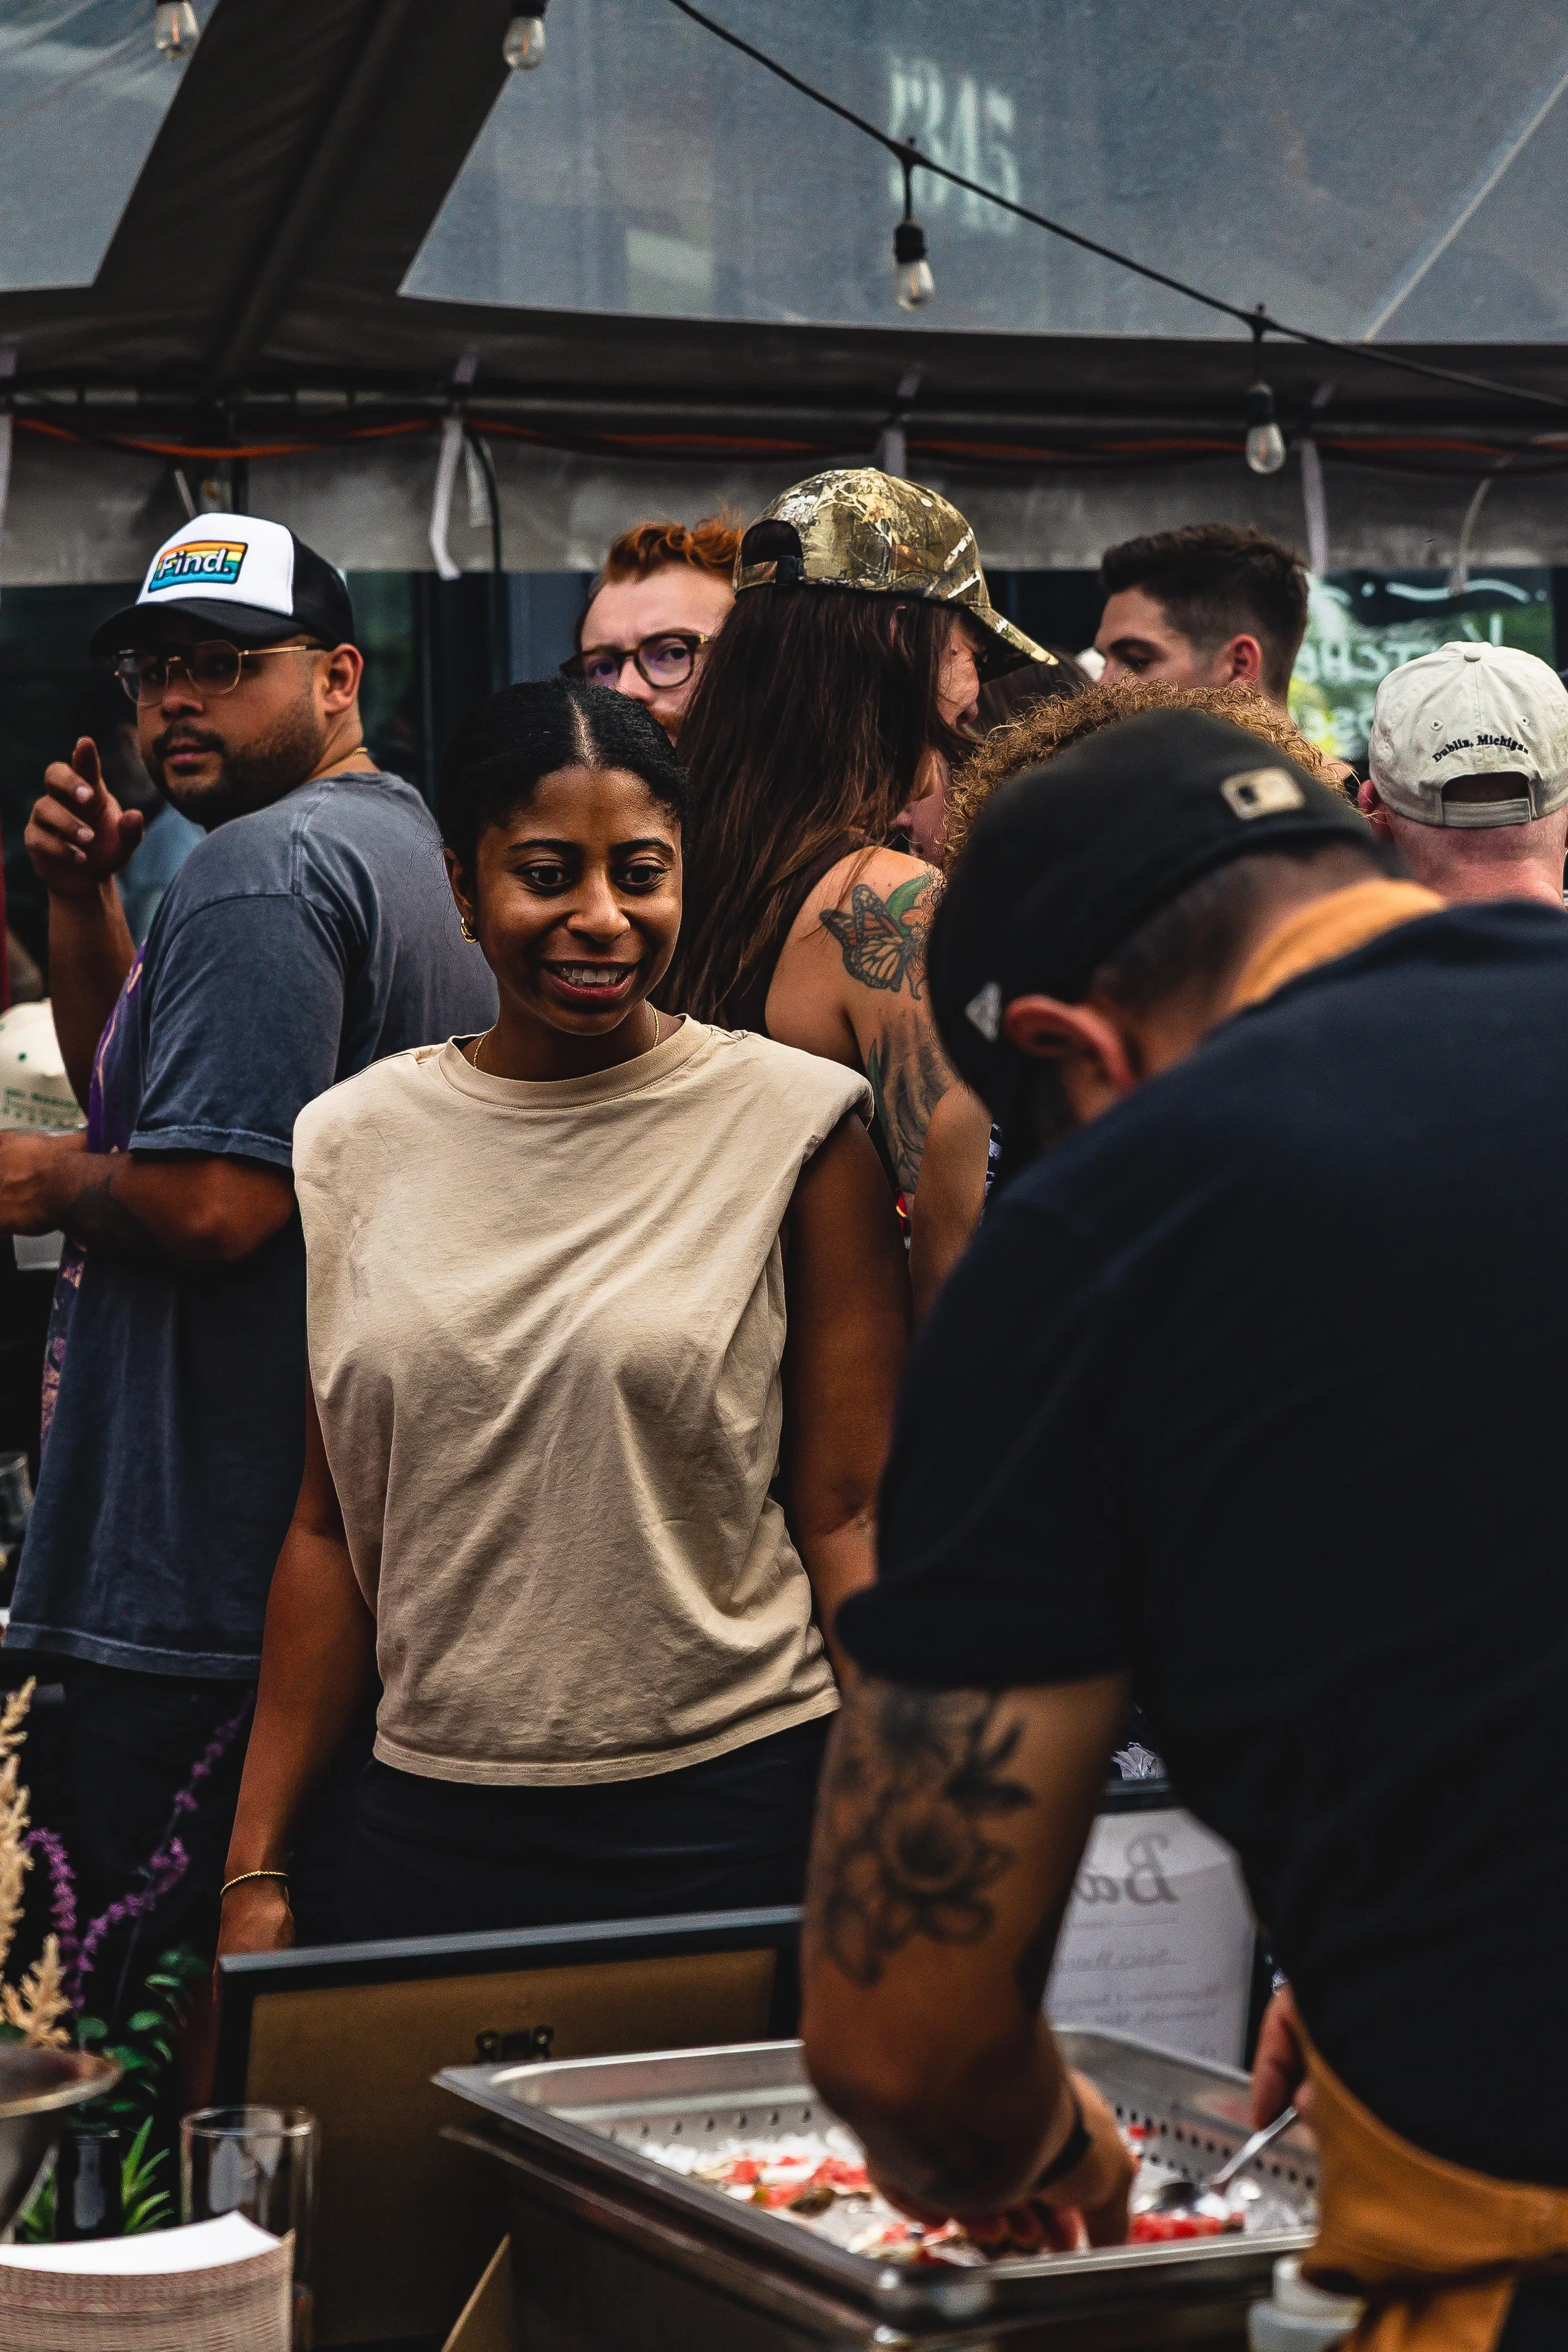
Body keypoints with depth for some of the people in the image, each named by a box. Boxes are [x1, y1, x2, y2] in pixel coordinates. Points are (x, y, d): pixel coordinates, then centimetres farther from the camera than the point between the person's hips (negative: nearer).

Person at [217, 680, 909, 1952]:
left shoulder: (794, 1122, -3)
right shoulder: (355, 1142, 6)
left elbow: (851, 1515, -3)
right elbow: (331, 1528, 10)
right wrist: (257, 1866, 8)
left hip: (733, 1811, -2)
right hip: (434, 1828, 3)